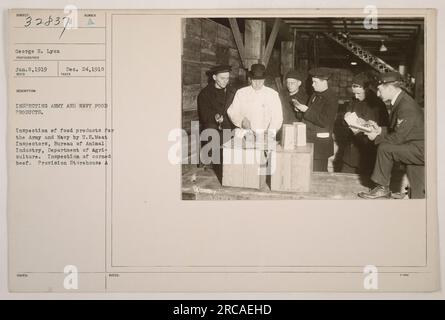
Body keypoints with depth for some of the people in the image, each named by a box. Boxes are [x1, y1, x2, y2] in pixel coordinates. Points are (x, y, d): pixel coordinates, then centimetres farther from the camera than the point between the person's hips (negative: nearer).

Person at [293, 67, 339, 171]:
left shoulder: (331, 98, -13)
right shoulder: (315, 95, 13)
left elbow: (324, 121, -21)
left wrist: (307, 110, -19)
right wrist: (301, 109, 4)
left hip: (320, 143, -8)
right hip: (309, 139, 8)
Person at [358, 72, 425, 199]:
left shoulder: (406, 107, -22)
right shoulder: (400, 101, 9)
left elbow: (398, 137, -22)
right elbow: (395, 130, 16)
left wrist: (376, 137, -11)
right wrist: (380, 130, 1)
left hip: (420, 150, -10)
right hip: (418, 150, 10)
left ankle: (382, 188, -7)